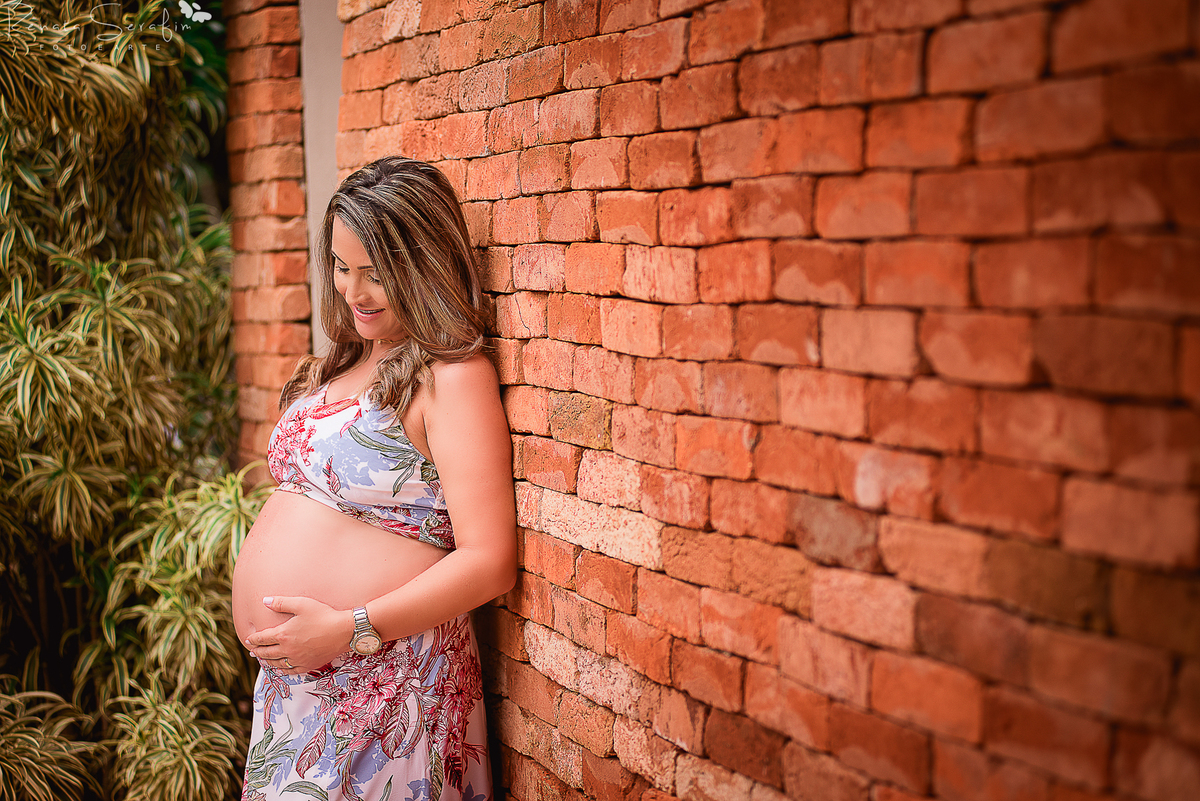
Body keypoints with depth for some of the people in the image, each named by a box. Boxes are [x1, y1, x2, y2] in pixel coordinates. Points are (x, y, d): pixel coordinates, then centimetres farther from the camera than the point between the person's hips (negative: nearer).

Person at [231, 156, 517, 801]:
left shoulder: (452, 378, -14)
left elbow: (490, 563, -20)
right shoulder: (336, 368, 12)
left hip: (384, 681, -7)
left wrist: (347, 629, -22)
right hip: (290, 676, 8)